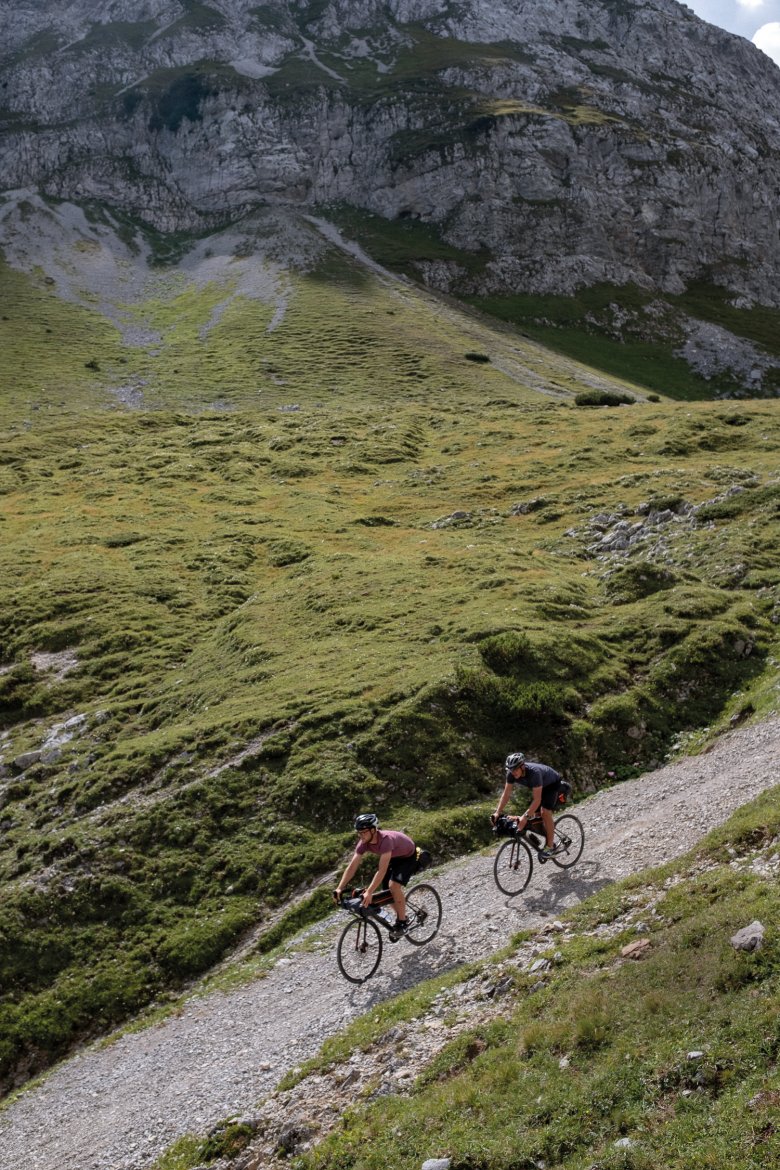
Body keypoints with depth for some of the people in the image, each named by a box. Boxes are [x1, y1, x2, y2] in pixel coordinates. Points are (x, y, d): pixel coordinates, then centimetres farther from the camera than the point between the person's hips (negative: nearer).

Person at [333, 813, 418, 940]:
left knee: (394, 885, -25)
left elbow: (382, 870, -46)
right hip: (394, 857, 7)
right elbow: (352, 867, -19)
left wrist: (369, 892, -50)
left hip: (408, 857, -7)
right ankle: (400, 916, 25)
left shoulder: (385, 839, -41)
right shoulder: (364, 842, -21)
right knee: (387, 891, 1)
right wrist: (339, 889, -27)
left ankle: (402, 923, -9)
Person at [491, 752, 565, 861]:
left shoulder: (534, 772, -43)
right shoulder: (511, 773, -25)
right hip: (538, 785, 7)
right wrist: (497, 813, -30)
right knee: (535, 813, 0)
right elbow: (506, 794, -19)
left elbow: (537, 799, -45)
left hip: (552, 784, -7)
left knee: (545, 812, -20)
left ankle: (549, 847, -12)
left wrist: (525, 817, -53)